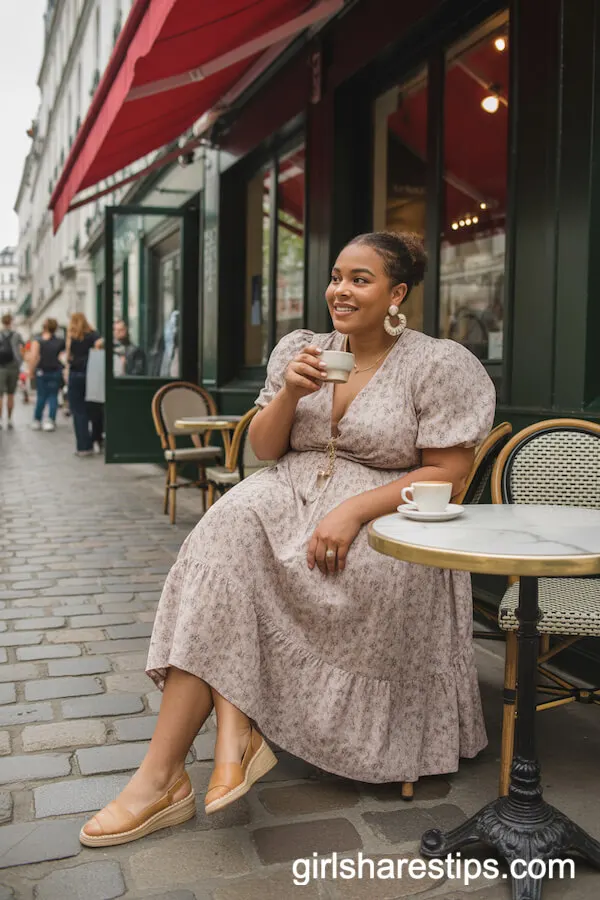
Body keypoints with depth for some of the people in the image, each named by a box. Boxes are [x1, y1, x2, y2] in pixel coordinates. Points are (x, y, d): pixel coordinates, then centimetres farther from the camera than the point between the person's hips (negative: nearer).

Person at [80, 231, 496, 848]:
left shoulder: (441, 366, -1)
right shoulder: (300, 349, 13)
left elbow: (448, 473, -7)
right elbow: (263, 450, 12)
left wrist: (355, 509, -19)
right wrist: (290, 394, -9)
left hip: (384, 514, -4)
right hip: (292, 493, 5)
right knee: (227, 532, -30)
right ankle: (234, 733, -30)